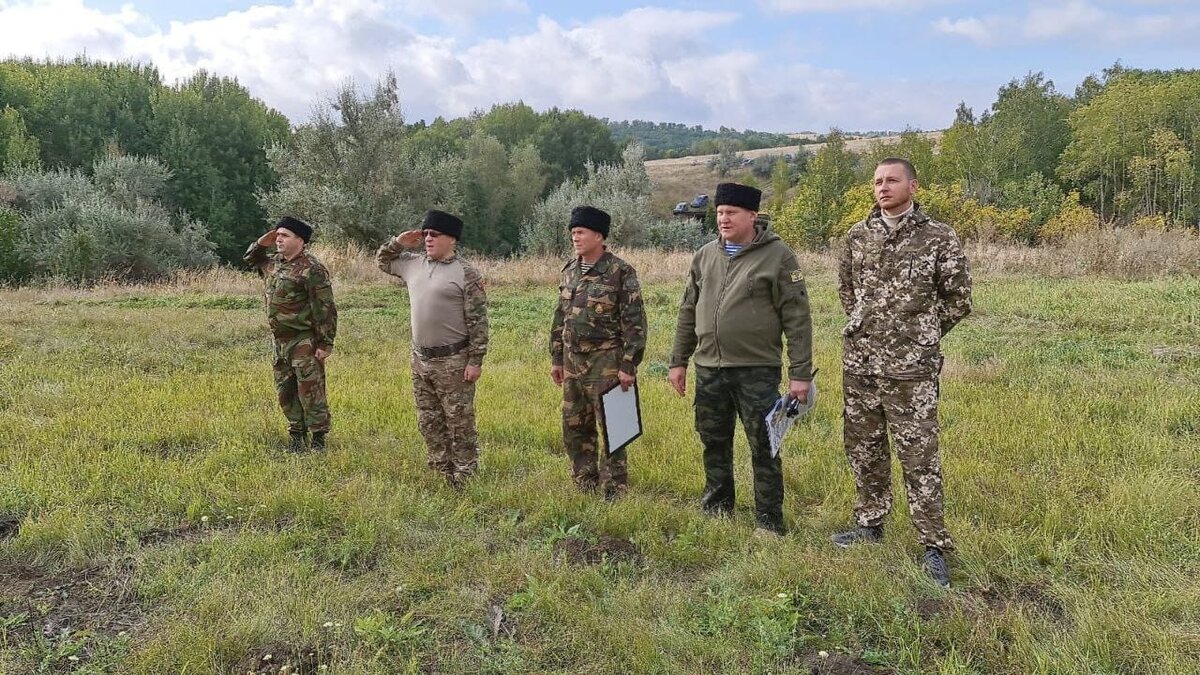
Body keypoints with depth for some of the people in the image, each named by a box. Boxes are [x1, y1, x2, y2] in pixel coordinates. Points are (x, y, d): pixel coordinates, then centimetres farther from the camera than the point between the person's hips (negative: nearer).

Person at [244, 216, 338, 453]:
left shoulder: (311, 269, -16)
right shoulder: (274, 262, 10)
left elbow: (325, 309, -17)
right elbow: (250, 259, 30)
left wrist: (325, 343, -19)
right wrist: (261, 244, 8)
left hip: (305, 341, -9)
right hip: (280, 340, 9)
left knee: (310, 391, -3)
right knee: (285, 391, 14)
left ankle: (318, 438, 9)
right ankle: (296, 434, 26)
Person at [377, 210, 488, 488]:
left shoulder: (466, 273, -11)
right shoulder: (414, 263, 9)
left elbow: (478, 321, -13)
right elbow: (382, 260, 27)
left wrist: (475, 361, -16)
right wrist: (398, 243, 8)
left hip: (453, 362, -7)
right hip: (420, 359, 7)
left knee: (459, 423, 1)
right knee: (429, 423, 14)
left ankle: (463, 481, 11)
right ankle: (441, 473, 27)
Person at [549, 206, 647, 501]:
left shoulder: (621, 272, -11)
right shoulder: (569, 271, 9)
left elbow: (634, 322, -13)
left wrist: (629, 365, -16)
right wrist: (556, 358, 14)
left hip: (606, 362, -6)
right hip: (573, 362, 7)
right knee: (574, 427, 13)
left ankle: (614, 492, 12)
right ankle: (585, 485, 28)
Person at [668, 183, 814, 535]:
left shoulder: (777, 256, -6)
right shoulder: (705, 256, 10)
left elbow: (797, 318, -8)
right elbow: (688, 312, 15)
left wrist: (800, 373, -12)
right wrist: (678, 360, 13)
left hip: (757, 370, -5)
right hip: (709, 370, 5)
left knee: (763, 447, 2)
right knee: (714, 443, 15)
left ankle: (769, 522, 15)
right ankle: (716, 508, 32)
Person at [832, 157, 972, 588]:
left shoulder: (939, 238, -5)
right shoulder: (858, 236, 7)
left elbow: (958, 299, 2)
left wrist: (920, 335, 5)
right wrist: (864, 326, 14)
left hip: (910, 367, -5)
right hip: (858, 362, 5)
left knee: (918, 455, -2)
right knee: (862, 447, 14)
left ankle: (934, 546, 8)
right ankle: (870, 524, 31)